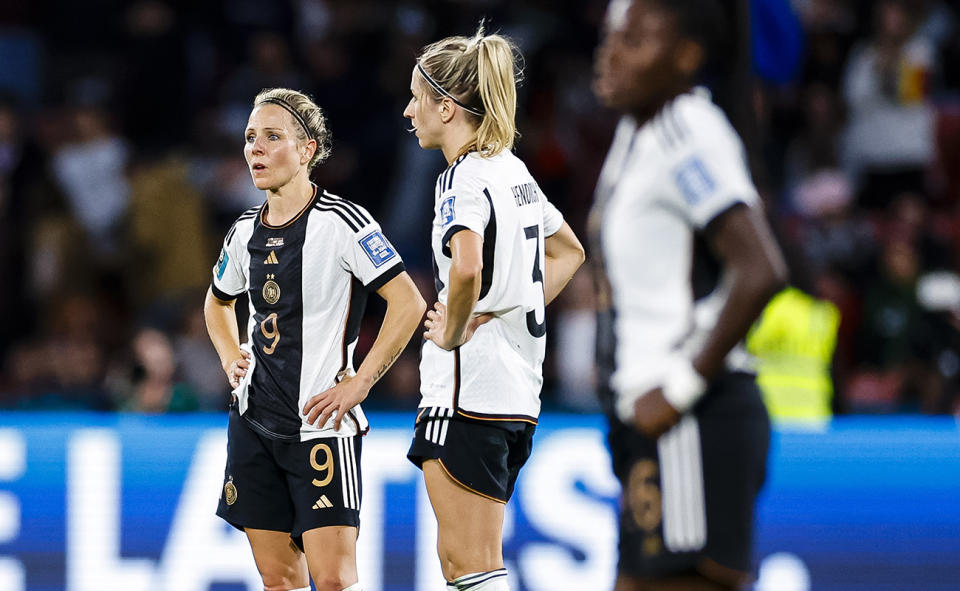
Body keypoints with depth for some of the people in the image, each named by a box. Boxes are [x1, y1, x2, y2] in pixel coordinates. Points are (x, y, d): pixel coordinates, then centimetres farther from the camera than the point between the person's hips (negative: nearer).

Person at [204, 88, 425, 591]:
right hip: (254, 422, 6)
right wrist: (232, 361, 13)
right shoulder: (245, 232, 10)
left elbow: (409, 304, -14)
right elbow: (218, 303, 31)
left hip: (321, 425, -6)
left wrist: (358, 385, -15)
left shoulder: (341, 223, -10)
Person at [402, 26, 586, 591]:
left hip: (468, 392, -9)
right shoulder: (513, 170, 14)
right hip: (518, 390, 9)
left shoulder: (464, 179, -14)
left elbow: (466, 269, -34)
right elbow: (568, 252, 29)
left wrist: (453, 330, -17)